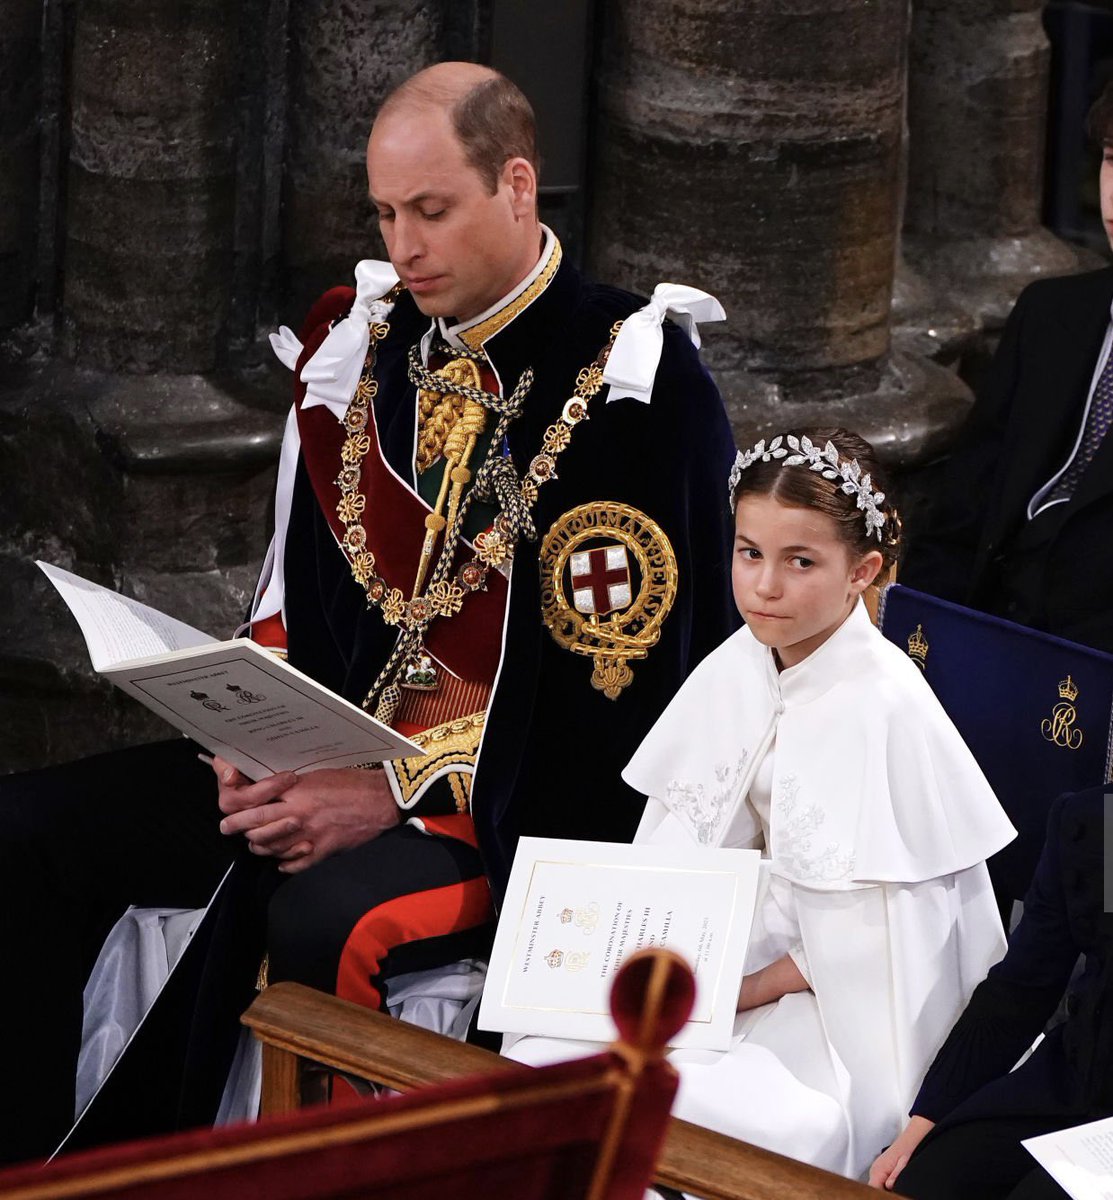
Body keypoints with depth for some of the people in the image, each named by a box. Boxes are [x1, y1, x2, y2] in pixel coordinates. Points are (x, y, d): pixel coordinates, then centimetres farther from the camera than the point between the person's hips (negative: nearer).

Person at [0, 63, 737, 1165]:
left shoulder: (633, 389, -13)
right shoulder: (357, 348, 8)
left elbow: (619, 684, -16)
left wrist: (399, 797, -21)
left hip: (528, 808, -7)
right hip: (335, 755, 7)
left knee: (325, 919, -37)